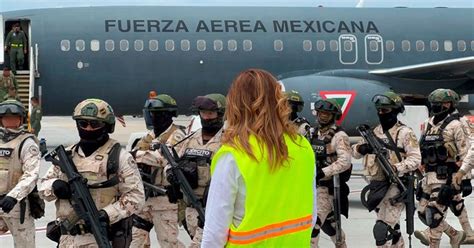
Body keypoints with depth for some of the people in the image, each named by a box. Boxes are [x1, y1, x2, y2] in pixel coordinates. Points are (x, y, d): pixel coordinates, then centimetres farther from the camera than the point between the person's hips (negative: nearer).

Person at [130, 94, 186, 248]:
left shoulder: (176, 135, -10)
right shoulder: (150, 136, 16)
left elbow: (165, 157, -26)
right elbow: (135, 154, 8)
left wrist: (138, 154, -20)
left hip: (165, 197, -8)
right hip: (146, 195, 8)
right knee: (137, 235, 9)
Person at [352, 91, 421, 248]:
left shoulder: (404, 133, -7)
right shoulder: (375, 132, 12)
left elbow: (415, 158, -14)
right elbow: (354, 152, 13)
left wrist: (396, 168, -28)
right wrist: (361, 148, -11)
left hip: (395, 185, -7)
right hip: (377, 185, 7)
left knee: (381, 229, -16)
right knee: (392, 227, 19)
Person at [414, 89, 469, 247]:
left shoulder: (455, 125, -8)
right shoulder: (429, 124, 15)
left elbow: (465, 152, -11)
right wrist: (421, 168, 19)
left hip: (446, 177, -8)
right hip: (429, 175, 8)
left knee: (435, 213, -11)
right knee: (423, 212, 8)